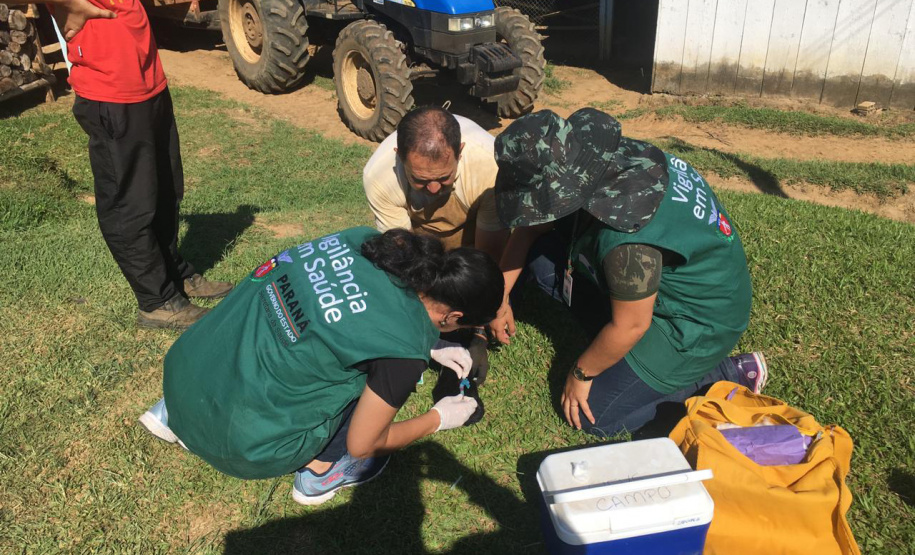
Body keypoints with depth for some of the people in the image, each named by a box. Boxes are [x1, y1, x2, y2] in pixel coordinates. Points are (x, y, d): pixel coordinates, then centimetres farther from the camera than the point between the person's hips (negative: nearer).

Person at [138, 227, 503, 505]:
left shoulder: (363, 240, -3)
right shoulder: (405, 347, -19)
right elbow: (362, 445, -3)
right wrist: (439, 419, 11)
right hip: (240, 440, -6)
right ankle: (319, 470, 12)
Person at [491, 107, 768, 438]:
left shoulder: (626, 239, -39)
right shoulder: (602, 159, -15)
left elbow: (630, 327, -24)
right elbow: (531, 227, -1)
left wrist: (581, 373, -7)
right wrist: (501, 299, 2)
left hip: (699, 321, -8)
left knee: (595, 416, -5)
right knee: (541, 256, -3)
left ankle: (727, 373, 3)